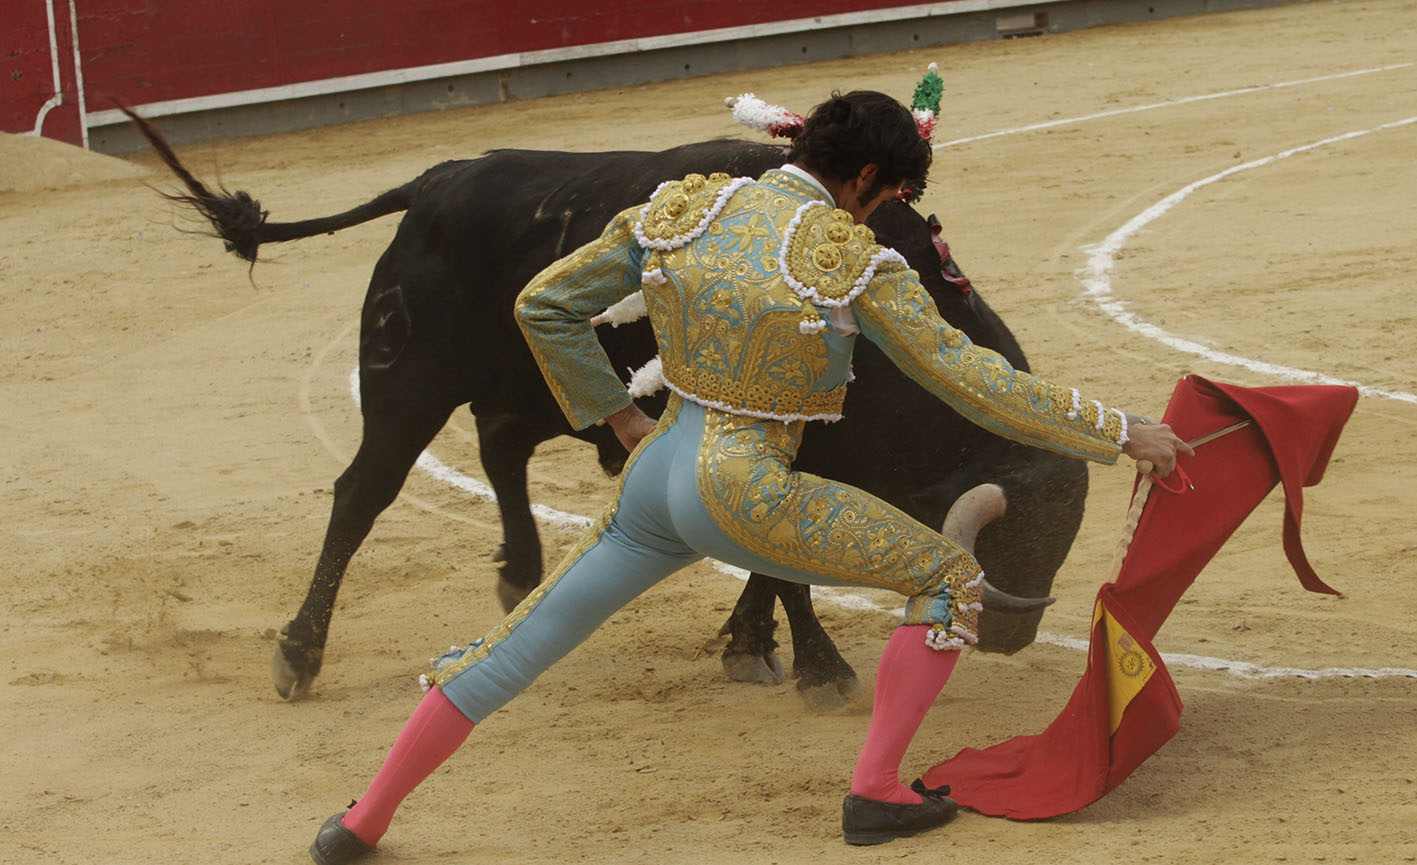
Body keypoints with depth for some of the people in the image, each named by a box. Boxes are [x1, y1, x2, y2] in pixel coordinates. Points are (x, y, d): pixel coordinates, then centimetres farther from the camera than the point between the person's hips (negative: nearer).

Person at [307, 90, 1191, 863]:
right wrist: (1118, 433, 1)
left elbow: (544, 305, 10)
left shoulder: (679, 210, 3)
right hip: (747, 494, -5)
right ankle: (876, 791, 7)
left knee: (518, 646, 17)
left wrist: (614, 412, 20)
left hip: (657, 472, 6)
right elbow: (975, 381, -7)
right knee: (952, 578, 8)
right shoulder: (855, 260, -10)